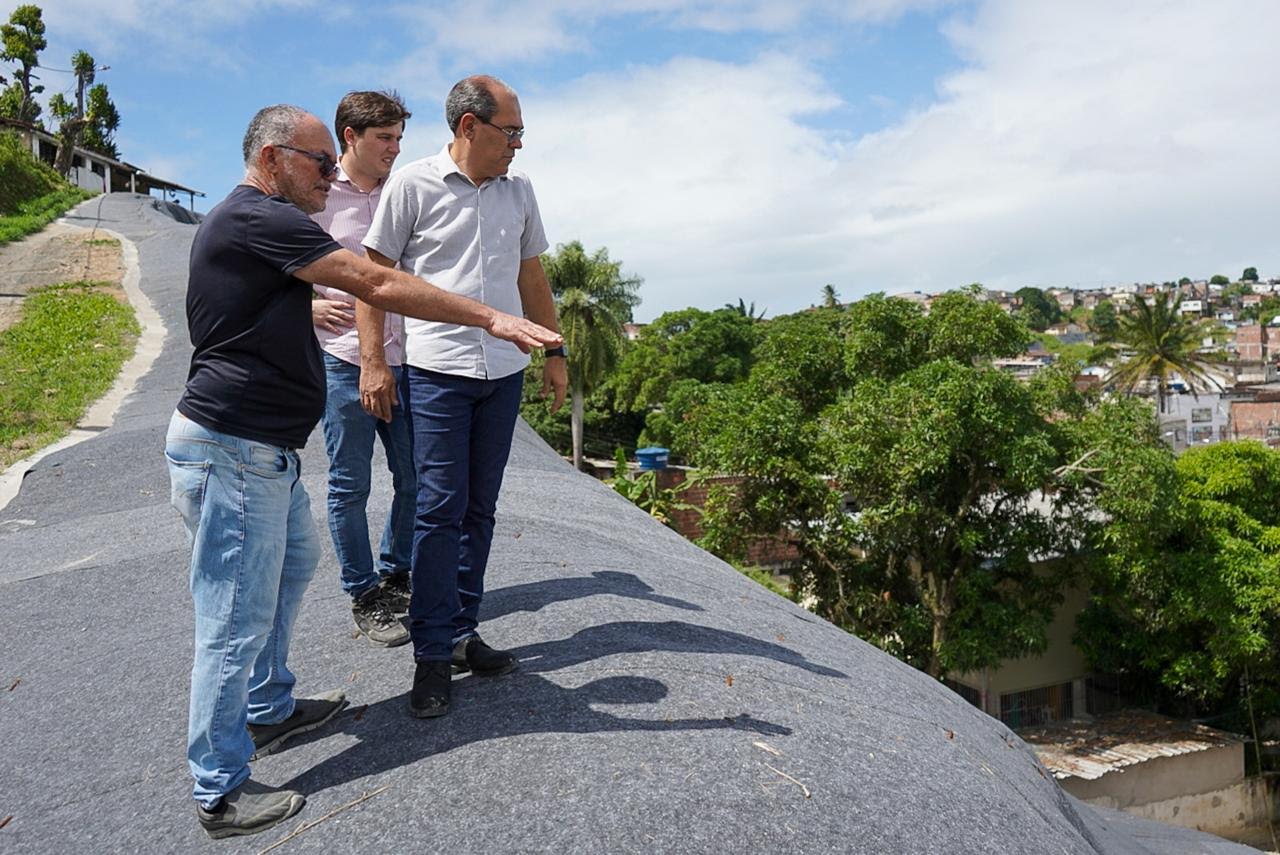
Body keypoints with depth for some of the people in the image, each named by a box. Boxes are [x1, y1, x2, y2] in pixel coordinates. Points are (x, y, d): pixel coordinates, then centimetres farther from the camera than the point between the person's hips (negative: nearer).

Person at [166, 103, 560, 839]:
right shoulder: (261, 218, -16)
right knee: (239, 622, -2)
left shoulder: (249, 222, 18)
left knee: (295, 563, 25)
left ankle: (269, 710, 40)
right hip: (232, 452, -11)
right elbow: (380, 286, -22)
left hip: (263, 451, 11)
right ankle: (223, 791, 13)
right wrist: (491, 319, -21)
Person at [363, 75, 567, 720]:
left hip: (504, 374, 5)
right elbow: (375, 274, 1)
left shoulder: (518, 190, 13)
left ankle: (462, 633, 21)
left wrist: (554, 352, 17)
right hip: (436, 371, -4)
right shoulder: (412, 185, -2)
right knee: (439, 508, -5)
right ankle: (432, 654, 6)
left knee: (479, 509, 9)